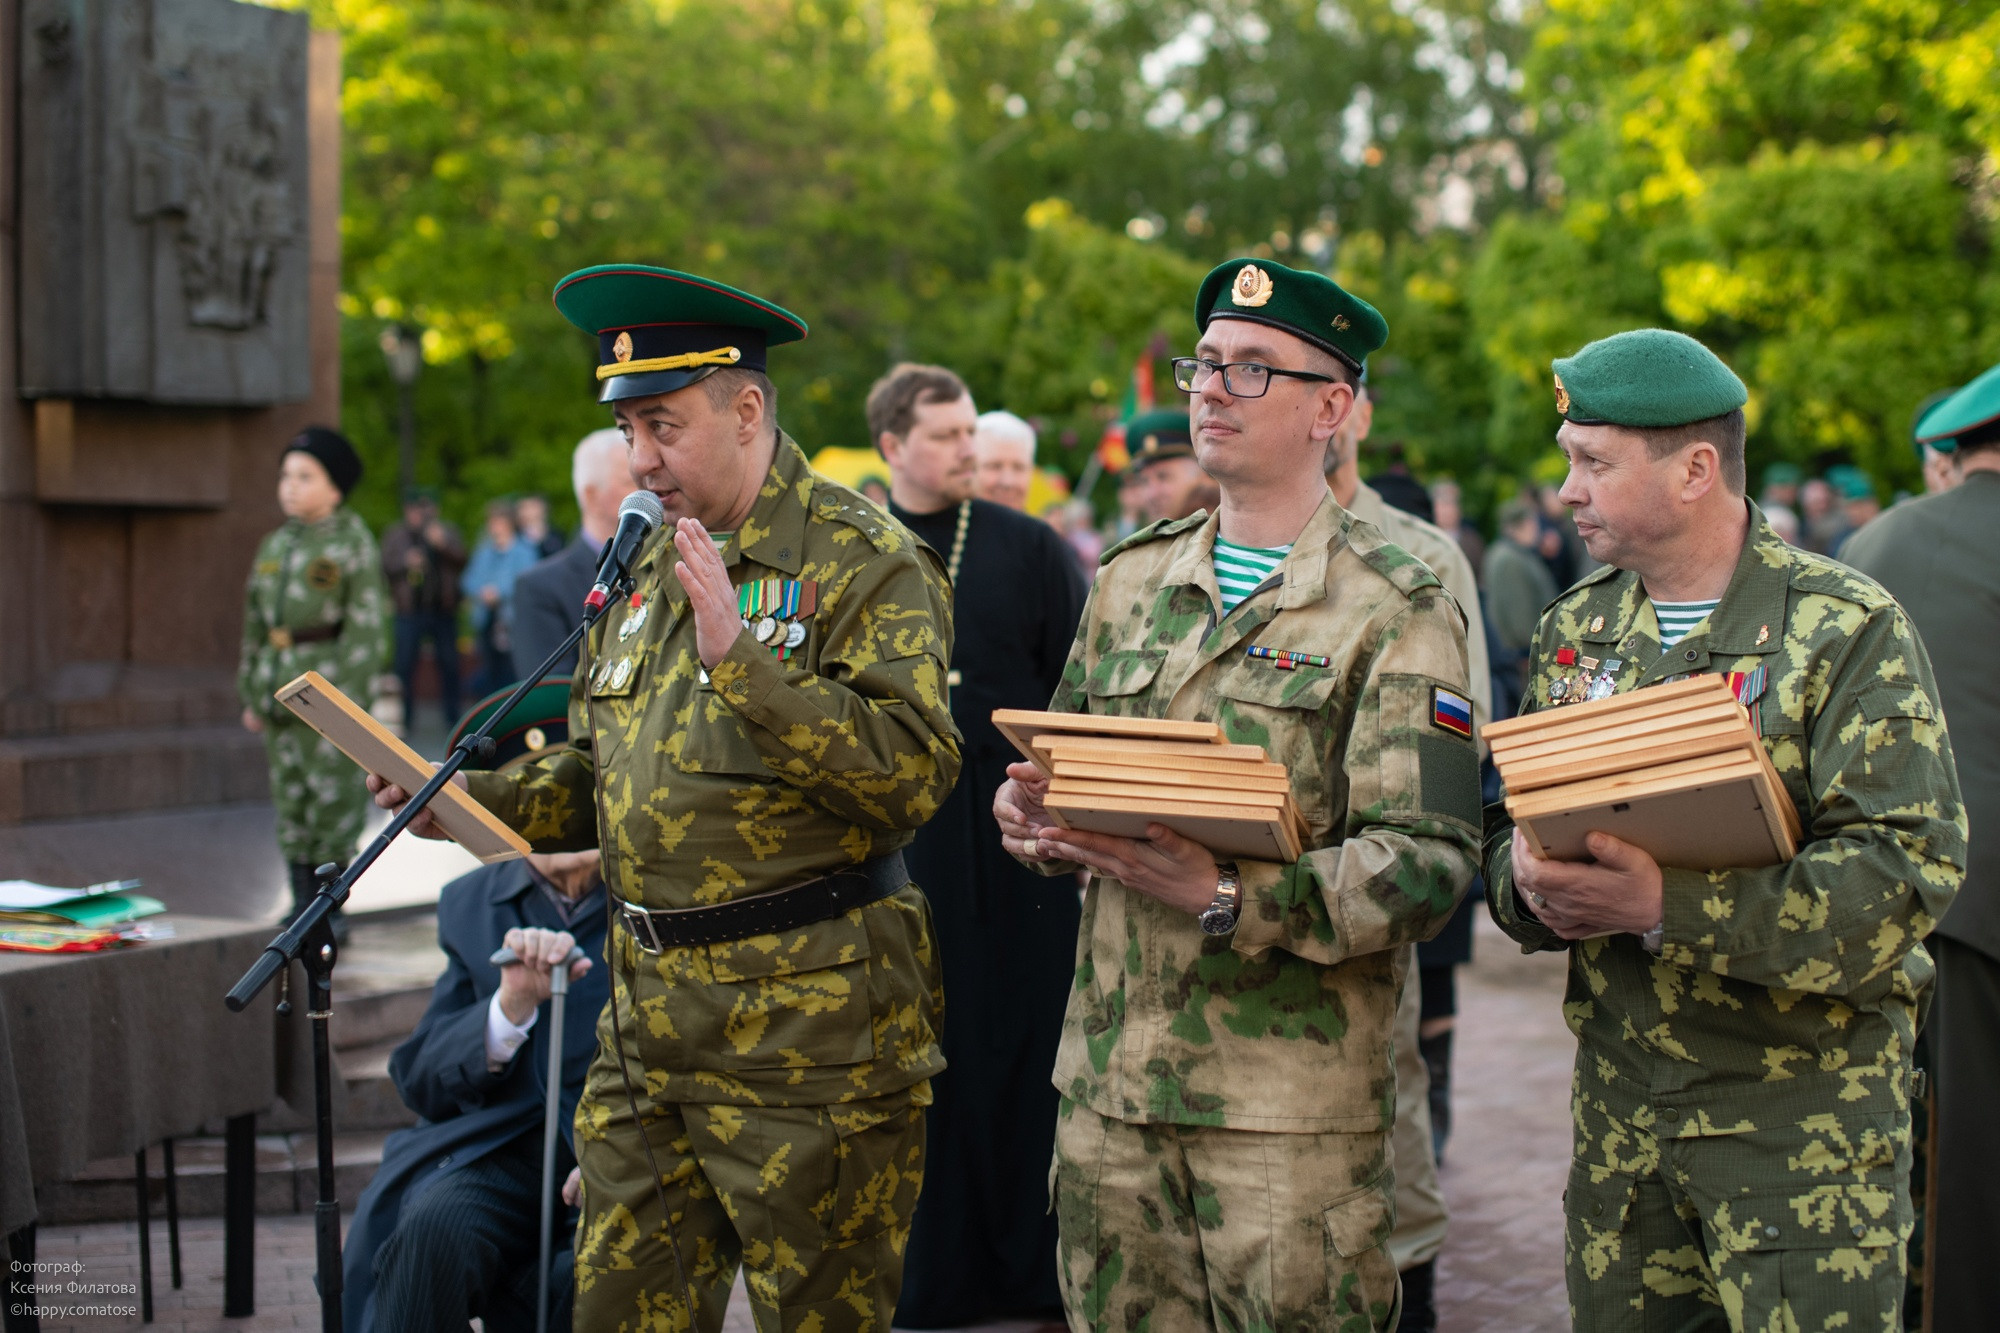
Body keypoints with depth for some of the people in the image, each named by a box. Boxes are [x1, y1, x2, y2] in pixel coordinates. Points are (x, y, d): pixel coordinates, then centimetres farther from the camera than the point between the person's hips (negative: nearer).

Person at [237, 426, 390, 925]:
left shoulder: (353, 546, -5)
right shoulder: (274, 546, 14)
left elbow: (367, 628, -9)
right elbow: (254, 625, 19)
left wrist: (347, 697, -15)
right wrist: (250, 694, 15)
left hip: (327, 688, -6)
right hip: (278, 691, 6)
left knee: (332, 799, -3)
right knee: (289, 797, 9)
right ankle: (301, 902, 17)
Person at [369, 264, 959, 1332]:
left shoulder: (865, 562, -9)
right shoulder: (646, 569, 15)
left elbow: (913, 773, -22)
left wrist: (738, 659, -26)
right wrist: (463, 803, 6)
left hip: (808, 1035, -7)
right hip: (649, 1032, 7)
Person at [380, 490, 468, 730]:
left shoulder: (447, 531, 10)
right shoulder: (395, 536, 10)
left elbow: (461, 558, -4)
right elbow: (385, 565, 2)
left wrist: (442, 543, -21)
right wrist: (406, 562, -15)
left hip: (443, 610, 1)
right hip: (410, 610, -1)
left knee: (449, 664, 3)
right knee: (405, 664, -2)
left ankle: (452, 717, 11)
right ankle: (405, 718, 4)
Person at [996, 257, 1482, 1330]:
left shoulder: (1398, 611, -4)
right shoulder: (1131, 579, 14)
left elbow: (1427, 859, -13)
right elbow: (1063, 775, 22)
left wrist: (1231, 902, -24)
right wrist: (1034, 818, -2)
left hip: (1293, 1101, -5)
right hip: (1109, 1079, 5)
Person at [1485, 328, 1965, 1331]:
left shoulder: (1845, 629, -9)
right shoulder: (1574, 630, 10)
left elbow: (1907, 871, -18)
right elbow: (1507, 828, 14)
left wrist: (1668, 906, -27)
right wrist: (1528, 882, -12)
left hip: (1803, 1108, -5)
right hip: (1617, 1094, 5)